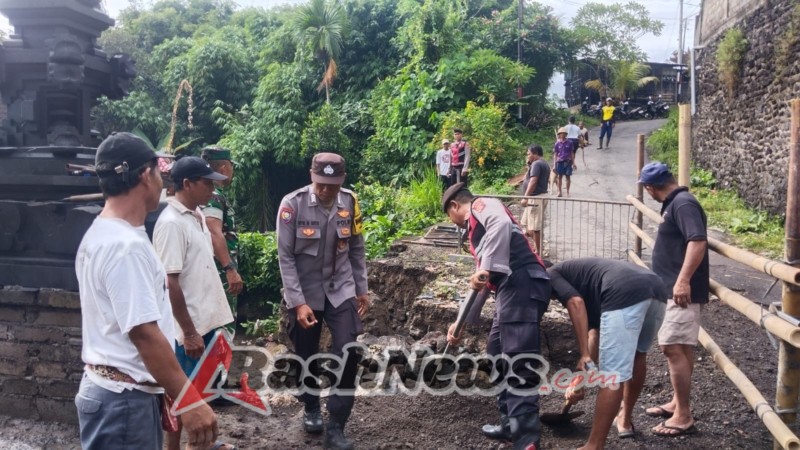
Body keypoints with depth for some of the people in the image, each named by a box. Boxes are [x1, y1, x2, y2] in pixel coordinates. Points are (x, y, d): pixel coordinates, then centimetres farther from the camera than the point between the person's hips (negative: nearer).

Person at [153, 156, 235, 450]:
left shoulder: (197, 214, 8)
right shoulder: (171, 223, -20)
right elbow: (170, 283, -22)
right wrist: (189, 332, -21)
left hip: (207, 319, 9)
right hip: (189, 326, -9)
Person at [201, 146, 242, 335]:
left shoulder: (212, 194, 17)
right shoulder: (212, 195, -14)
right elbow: (214, 234, -26)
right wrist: (230, 269, -31)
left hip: (218, 273, 10)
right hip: (219, 273, -10)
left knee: (223, 324, 15)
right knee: (224, 326, -6)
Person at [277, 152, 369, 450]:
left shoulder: (349, 202, -5)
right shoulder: (292, 204, -16)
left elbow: (356, 249, 6)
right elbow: (285, 257, -15)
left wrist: (362, 289, 8)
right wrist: (298, 302, -19)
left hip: (341, 290, 2)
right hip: (305, 293, -2)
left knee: (349, 354, -6)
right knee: (306, 356, 11)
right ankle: (311, 409, 40)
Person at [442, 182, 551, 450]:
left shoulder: (481, 206, 6)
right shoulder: (477, 229, 32)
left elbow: (502, 223, -20)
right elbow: (482, 285, 36)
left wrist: (487, 268, -22)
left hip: (523, 285, -10)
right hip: (513, 290, 10)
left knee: (518, 364, -14)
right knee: (497, 355, 18)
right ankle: (511, 424, 27)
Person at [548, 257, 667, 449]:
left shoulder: (552, 275, 18)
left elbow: (576, 303, -5)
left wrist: (584, 355, -7)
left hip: (625, 295, -9)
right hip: (656, 289, 9)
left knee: (613, 376, -4)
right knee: (638, 354, 32)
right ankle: (625, 421, 45)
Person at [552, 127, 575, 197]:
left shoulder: (569, 143, 2)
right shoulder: (557, 143, 1)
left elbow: (572, 153, 7)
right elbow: (555, 155, 4)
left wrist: (573, 163, 3)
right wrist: (554, 165, 0)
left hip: (568, 161, 0)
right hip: (560, 161, 0)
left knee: (568, 176, 3)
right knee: (559, 176, 4)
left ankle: (567, 192, 11)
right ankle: (559, 192, 12)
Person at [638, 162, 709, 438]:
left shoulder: (683, 203, -16)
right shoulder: (675, 204, 15)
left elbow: (698, 241, -28)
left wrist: (683, 280, -35)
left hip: (681, 291, -11)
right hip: (674, 289, 11)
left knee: (673, 348, -10)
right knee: (681, 348, 16)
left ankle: (684, 417, -3)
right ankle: (677, 404, 27)